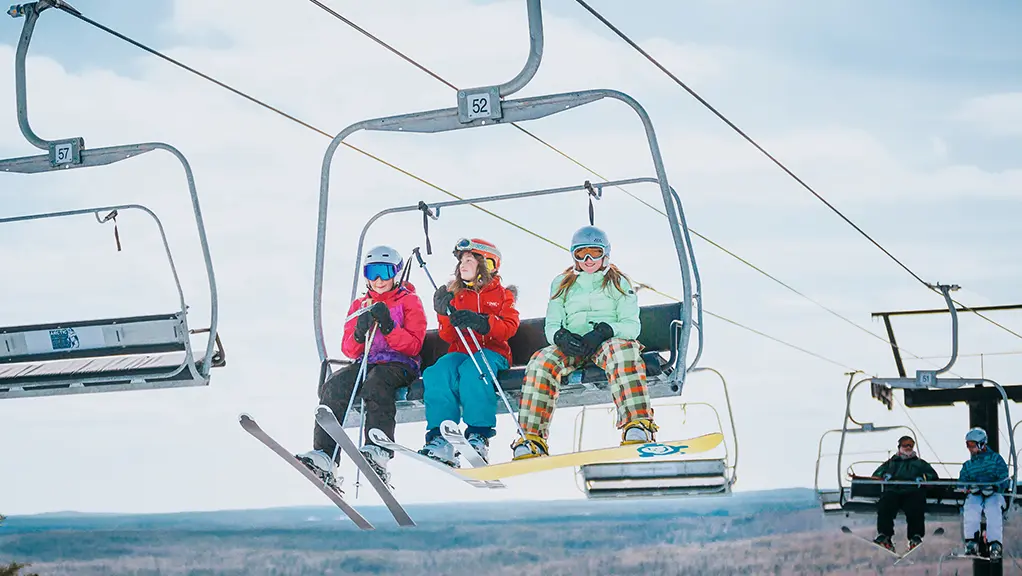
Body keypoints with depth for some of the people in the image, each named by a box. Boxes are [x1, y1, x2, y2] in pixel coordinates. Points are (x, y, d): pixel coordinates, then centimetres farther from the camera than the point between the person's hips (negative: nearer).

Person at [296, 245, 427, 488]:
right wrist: (360, 332, -9)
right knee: (334, 386, -25)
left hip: (399, 365, -4)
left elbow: (413, 346, -3)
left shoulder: (409, 301, 9)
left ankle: (378, 451, -52)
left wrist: (388, 326, -18)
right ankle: (325, 455, -38)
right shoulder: (360, 305, 22)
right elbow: (349, 350, 13)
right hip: (366, 364, 5)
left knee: (376, 382, -38)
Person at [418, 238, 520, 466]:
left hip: (492, 352, -3)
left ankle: (479, 435, -37)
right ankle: (440, 437, -37)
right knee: (439, 372, -31)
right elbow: (448, 337, 11)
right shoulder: (454, 294, 20)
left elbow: (509, 327, -6)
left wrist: (481, 322, -23)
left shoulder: (502, 294, 12)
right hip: (460, 352, 3)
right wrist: (445, 315, -10)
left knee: (472, 370, -38)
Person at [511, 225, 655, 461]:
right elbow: (551, 325, 14)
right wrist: (561, 337, -12)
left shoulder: (618, 282, 14)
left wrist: (604, 331, -18)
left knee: (622, 349, -40)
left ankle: (638, 427, -53)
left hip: (609, 342, -2)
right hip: (571, 345, 2)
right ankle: (531, 439, -36)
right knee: (541, 361, -31)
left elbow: (632, 325, 3)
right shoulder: (562, 284, 21)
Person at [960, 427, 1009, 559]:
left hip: (994, 494, -3)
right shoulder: (967, 465, 22)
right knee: (970, 508, -33)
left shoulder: (995, 459, 10)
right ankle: (972, 542, -36)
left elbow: (1004, 480, 0)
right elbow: (962, 482, 8)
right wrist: (969, 487, -15)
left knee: (993, 509, -37)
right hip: (975, 495, 3)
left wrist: (994, 487, -21)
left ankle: (995, 544, -42)